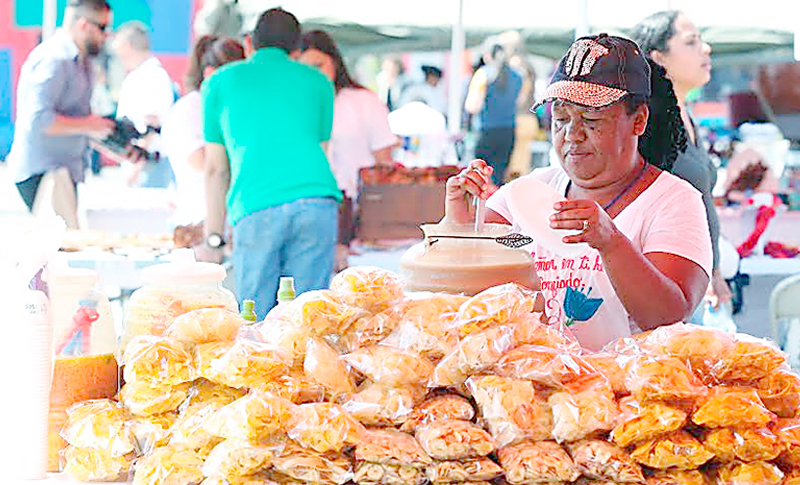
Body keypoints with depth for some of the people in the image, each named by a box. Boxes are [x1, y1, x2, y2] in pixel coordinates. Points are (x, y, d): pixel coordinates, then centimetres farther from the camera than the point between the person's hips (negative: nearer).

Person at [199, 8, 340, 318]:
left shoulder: (218, 83, 21)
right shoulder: (318, 81, 25)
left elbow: (216, 169, 20)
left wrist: (214, 240, 23)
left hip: (256, 209, -1)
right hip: (319, 198, 2)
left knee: (255, 320, 2)